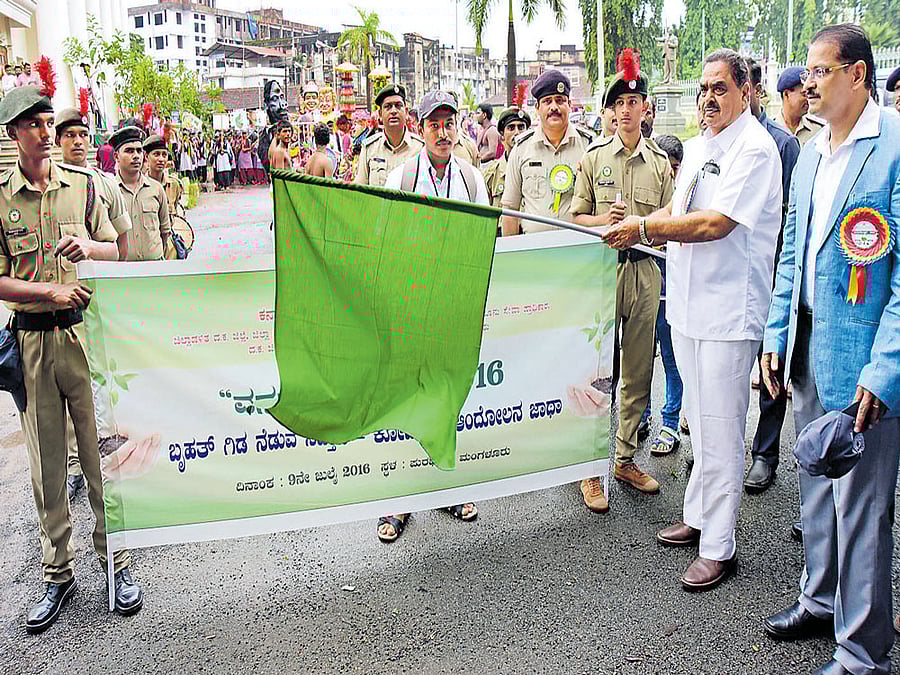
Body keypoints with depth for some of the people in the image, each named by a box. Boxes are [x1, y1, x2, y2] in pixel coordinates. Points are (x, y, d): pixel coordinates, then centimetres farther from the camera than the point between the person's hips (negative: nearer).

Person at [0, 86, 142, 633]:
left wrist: (89, 246, -10)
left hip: (86, 331, 1)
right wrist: (49, 290, -17)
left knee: (102, 453, 4)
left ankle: (117, 562, 18)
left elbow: (114, 250, 11)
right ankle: (59, 573, 22)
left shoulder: (82, 184, 6)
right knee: (47, 464, 8)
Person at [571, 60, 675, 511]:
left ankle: (625, 459, 22)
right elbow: (575, 217, 5)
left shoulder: (660, 162, 12)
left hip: (645, 270, 3)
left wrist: (642, 226, -10)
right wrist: (604, 219, -14)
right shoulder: (593, 158, 6)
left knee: (639, 373, 9)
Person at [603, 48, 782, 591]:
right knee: (700, 424, 18)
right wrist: (633, 227, 7)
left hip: (729, 311, -9)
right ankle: (698, 516, 32)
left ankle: (718, 546, 9)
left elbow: (715, 224, -22)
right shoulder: (699, 148, 15)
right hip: (689, 303, 9)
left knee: (720, 431, -2)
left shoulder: (755, 148, -12)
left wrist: (644, 228, -15)